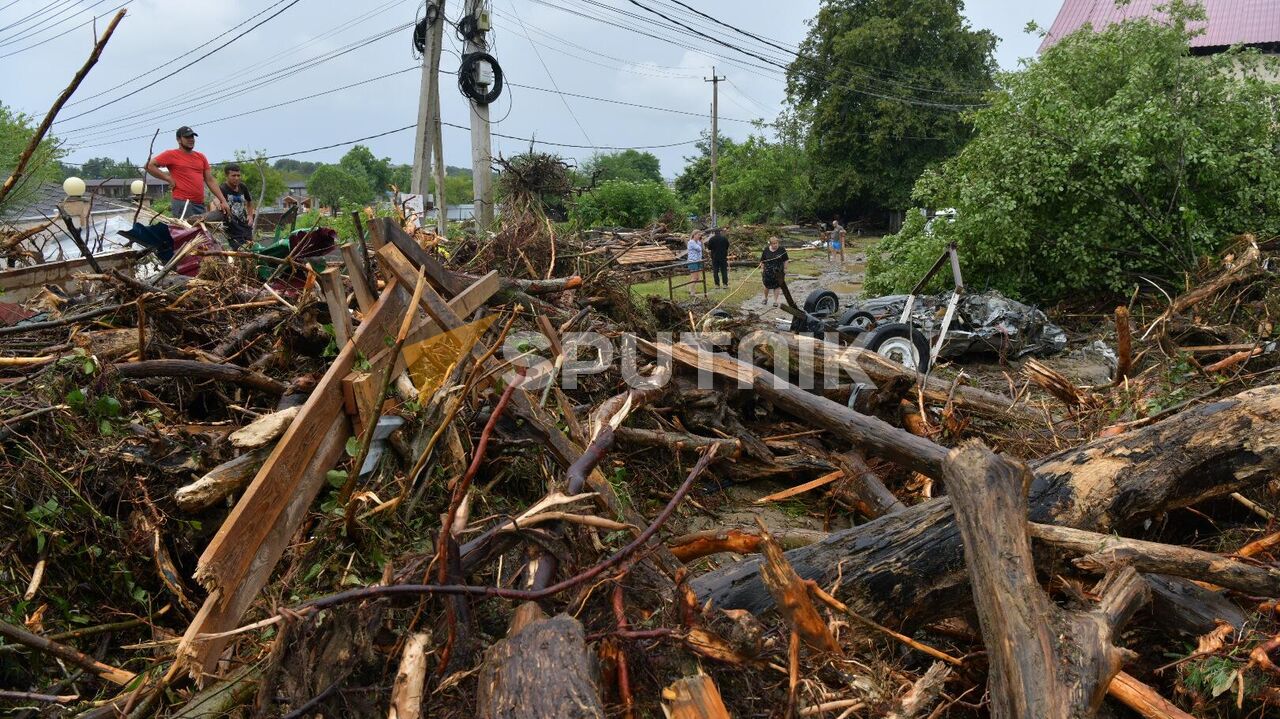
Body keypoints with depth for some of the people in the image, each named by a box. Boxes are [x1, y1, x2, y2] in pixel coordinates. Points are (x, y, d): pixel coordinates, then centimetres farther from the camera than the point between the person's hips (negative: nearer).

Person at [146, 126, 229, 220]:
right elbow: (149, 165, -3)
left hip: (200, 205, 6)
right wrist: (168, 178, -7)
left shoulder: (201, 157, 16)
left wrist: (223, 200, 7)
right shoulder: (171, 155, 1)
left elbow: (210, 181, 15)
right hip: (182, 204, -6)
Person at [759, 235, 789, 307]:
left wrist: (785, 269, 0)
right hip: (768, 271, 1)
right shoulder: (766, 250, -2)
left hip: (778, 272, -1)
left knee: (777, 286, 4)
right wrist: (762, 269, 2)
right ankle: (766, 298, 35)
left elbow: (785, 260, 2)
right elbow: (762, 261, 5)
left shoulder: (782, 249, -4)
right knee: (767, 286, 8)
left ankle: (776, 301, 14)